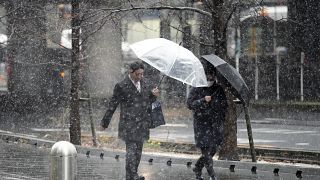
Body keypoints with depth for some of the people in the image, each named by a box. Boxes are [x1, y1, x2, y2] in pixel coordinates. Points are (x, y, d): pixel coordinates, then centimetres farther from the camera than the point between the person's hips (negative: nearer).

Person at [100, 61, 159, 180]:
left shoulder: (144, 85, 11)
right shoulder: (122, 86, -8)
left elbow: (148, 102, 21)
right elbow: (112, 105, -4)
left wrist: (153, 95, -2)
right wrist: (105, 123, -1)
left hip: (142, 124, 7)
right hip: (129, 124, -7)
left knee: (138, 150, 10)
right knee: (131, 149, -13)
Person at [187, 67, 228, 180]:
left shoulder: (219, 89, 9)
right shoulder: (196, 90, 0)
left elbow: (224, 105, 17)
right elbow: (189, 104, -8)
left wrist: (221, 119, 8)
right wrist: (203, 100, -20)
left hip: (216, 124, 4)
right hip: (201, 123, -4)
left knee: (213, 149, 4)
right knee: (206, 150, -9)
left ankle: (197, 168, 26)